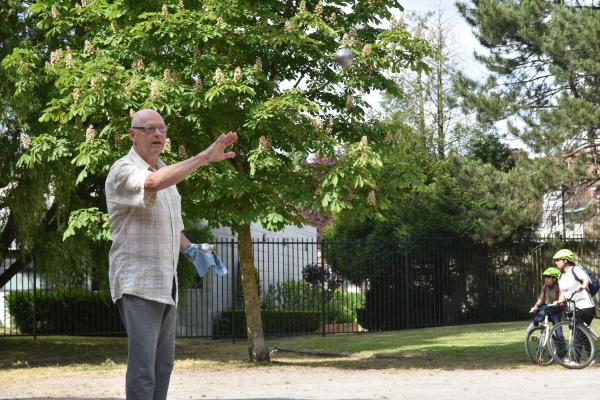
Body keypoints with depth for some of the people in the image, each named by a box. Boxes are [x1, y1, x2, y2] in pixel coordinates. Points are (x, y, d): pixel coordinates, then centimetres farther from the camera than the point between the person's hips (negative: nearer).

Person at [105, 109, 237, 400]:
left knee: (163, 362, 10)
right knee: (143, 363, -12)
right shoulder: (123, 171, -11)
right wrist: (205, 157, -39)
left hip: (165, 283, 9)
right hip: (138, 282, -8)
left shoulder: (165, 171, 16)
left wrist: (190, 249, 6)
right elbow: (153, 183, -35)